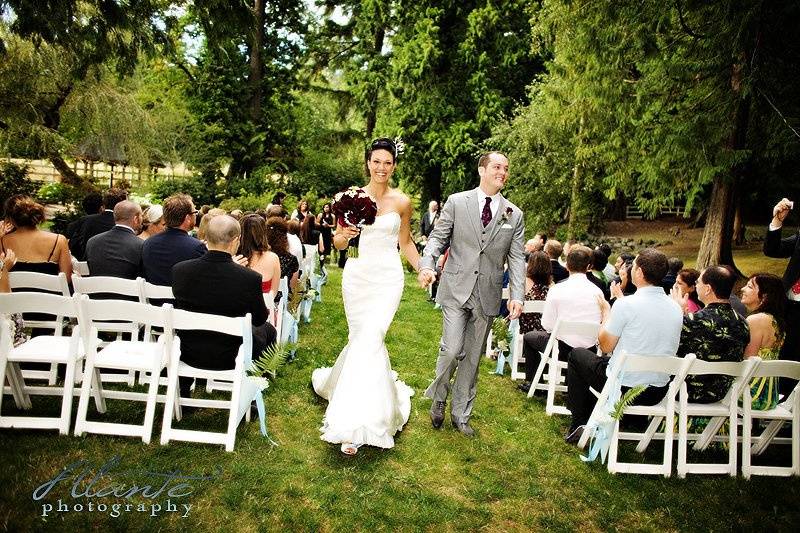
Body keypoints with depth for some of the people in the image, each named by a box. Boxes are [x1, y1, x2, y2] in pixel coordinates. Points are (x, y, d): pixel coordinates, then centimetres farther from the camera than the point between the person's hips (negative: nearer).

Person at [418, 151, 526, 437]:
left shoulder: (514, 215, 7)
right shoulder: (457, 202, 2)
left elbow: (517, 258, 3)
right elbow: (438, 237, -1)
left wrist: (517, 295, -10)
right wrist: (427, 264, -21)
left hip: (487, 295, 3)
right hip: (456, 290, -2)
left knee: (473, 358, 10)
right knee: (452, 350, -12)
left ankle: (460, 414, 26)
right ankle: (438, 397, 18)